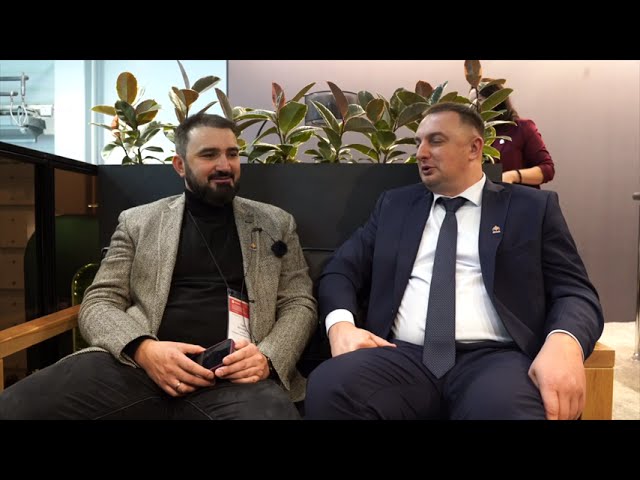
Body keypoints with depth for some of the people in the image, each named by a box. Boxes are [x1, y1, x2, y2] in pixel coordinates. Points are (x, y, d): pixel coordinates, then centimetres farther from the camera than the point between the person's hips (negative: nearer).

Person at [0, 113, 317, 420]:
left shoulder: (276, 223, 13)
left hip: (235, 374, 0)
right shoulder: (137, 221, 13)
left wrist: (268, 357, -11)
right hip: (137, 363, 1)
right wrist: (143, 348, -13)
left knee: (269, 405, -34)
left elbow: (300, 304, 10)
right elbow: (98, 303, 9)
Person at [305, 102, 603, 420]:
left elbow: (576, 291, 5)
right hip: (402, 356, 3)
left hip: (495, 358, -1)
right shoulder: (394, 204, 17)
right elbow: (340, 270, 13)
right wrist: (341, 323, -8)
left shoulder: (532, 207, 11)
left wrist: (564, 342, -18)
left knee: (508, 407, -37)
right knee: (327, 390, -28)